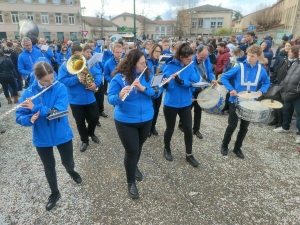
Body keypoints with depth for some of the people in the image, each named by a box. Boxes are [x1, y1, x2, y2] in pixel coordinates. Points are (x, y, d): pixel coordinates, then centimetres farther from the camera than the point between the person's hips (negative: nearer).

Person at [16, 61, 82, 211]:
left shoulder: (60, 88, -14)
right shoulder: (28, 93, -10)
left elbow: (59, 111, -26)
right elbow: (19, 117, -8)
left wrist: (35, 107, -31)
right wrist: (30, 119, -29)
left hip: (62, 134, -1)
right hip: (41, 138, 1)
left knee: (68, 163, 16)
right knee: (49, 167, 17)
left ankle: (71, 171, 54)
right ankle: (54, 193, 41)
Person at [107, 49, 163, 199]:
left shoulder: (148, 75, -3)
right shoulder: (119, 78, -15)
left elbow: (157, 92, -9)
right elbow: (110, 98, -17)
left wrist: (143, 88, -26)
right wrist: (120, 95, -39)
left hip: (146, 119, 4)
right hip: (126, 122, -4)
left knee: (138, 147, 21)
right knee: (131, 150, 1)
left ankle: (134, 167, 52)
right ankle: (130, 182, 25)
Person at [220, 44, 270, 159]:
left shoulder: (262, 70, -2)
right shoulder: (239, 68, -12)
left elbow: (267, 82, 15)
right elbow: (224, 77, -7)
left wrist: (261, 90, -5)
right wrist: (231, 89, -18)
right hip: (236, 101, -3)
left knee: (244, 128, 11)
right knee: (232, 126, 3)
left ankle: (237, 148, 29)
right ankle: (224, 145, 25)